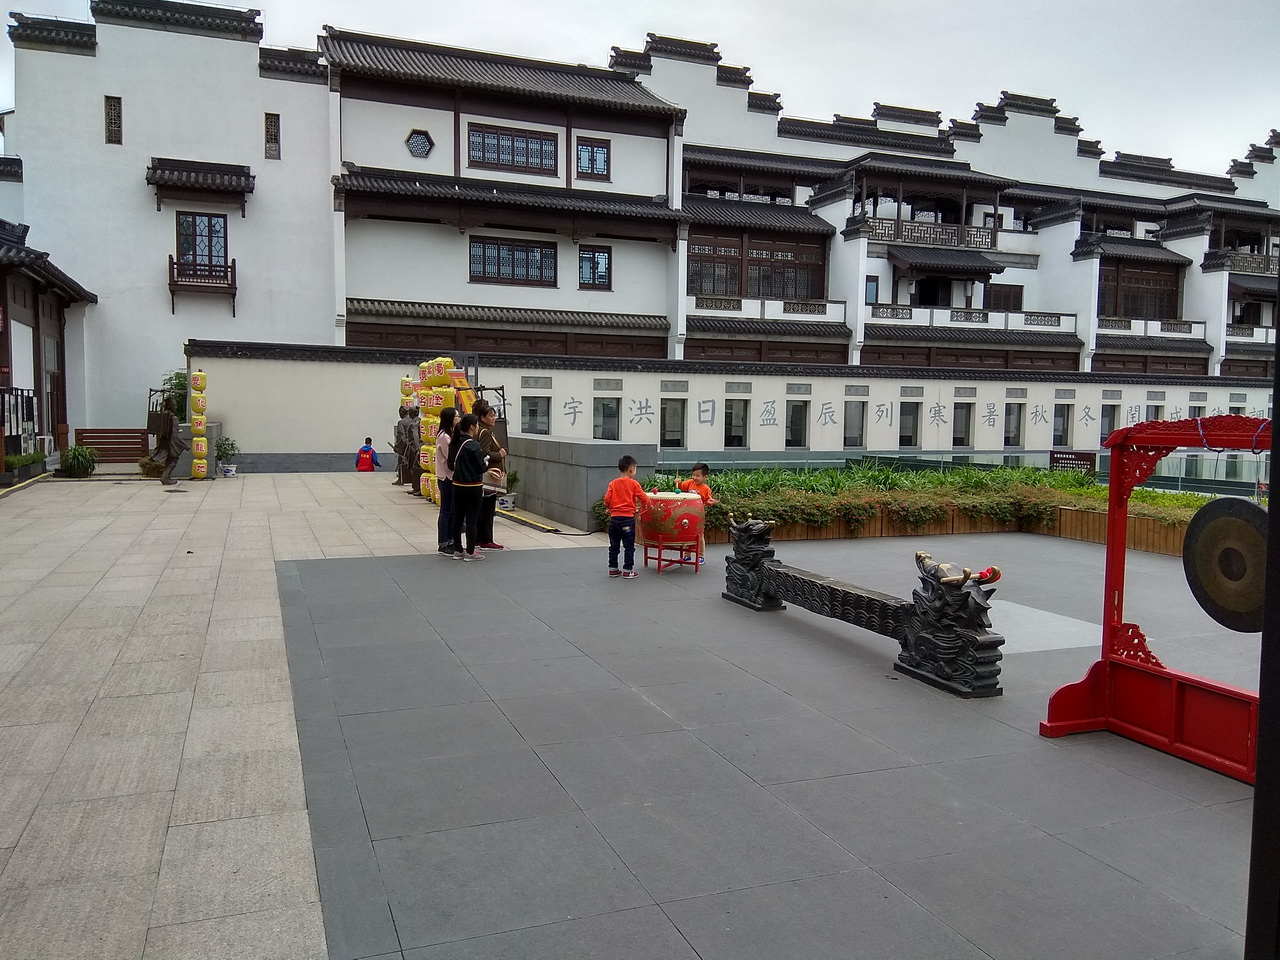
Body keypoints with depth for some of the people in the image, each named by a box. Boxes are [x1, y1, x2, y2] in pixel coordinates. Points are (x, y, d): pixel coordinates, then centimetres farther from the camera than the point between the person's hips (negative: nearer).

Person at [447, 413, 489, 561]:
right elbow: (480, 468, -15)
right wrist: (486, 463, 4)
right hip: (473, 487, -7)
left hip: (457, 486, 7)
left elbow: (451, 465, 12)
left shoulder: (454, 444, 5)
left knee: (458, 518, 12)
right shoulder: (473, 445, -17)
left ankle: (458, 550, 20)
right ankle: (470, 552, 7)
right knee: (472, 520, 1)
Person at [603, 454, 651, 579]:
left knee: (614, 546, 13)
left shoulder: (612, 483, 4)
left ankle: (613, 569, 20)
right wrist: (649, 501, 13)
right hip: (627, 519, -4)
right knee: (629, 546, 4)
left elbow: (607, 500, -1)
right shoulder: (633, 484, -5)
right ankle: (627, 571, 4)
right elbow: (644, 498, -7)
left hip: (614, 518, 4)